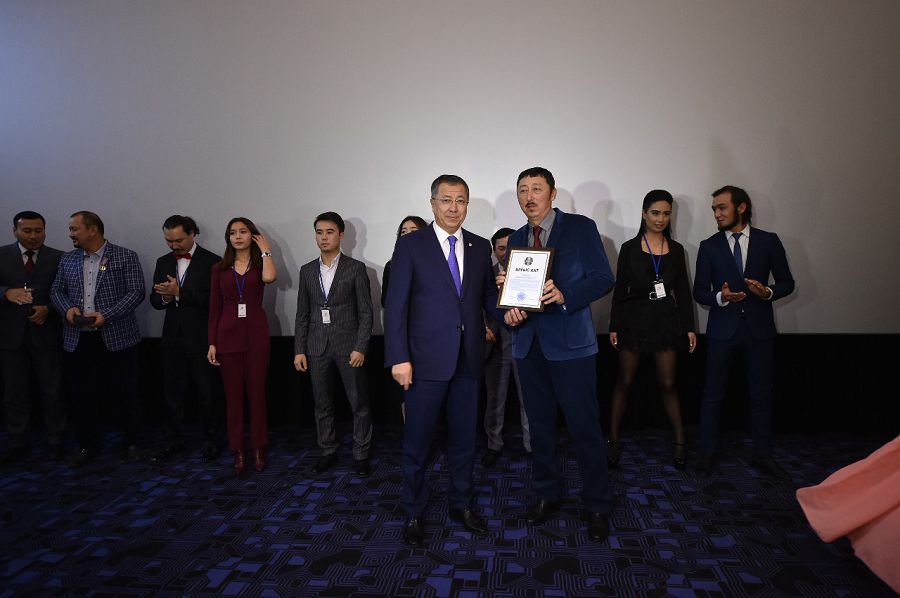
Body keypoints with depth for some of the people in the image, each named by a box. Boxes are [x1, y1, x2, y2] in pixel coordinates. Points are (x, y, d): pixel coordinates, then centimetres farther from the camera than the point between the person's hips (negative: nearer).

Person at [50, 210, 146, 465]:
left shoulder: (125, 257, -2)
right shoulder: (67, 260, 12)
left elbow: (136, 292, -8)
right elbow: (56, 290, 16)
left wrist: (107, 315, -17)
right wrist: (67, 308, -6)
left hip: (117, 337, -4)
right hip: (79, 339, 4)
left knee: (126, 393, 3)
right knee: (83, 395, 10)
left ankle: (132, 443, 19)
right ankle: (88, 445, 25)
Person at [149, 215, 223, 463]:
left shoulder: (211, 262, -7)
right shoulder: (163, 262, 11)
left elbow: (213, 298, -16)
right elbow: (154, 299, 11)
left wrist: (179, 292, -20)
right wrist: (165, 297, -11)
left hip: (201, 338, -5)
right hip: (173, 338, 5)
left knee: (208, 392, 4)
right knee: (172, 392, 11)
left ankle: (213, 440, 18)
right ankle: (172, 440, 24)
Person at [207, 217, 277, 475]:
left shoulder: (260, 264, 5)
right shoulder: (220, 269, 9)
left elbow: (270, 277, -22)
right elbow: (214, 309, 8)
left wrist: (265, 250, -7)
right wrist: (212, 343, 2)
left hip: (256, 333, -1)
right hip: (228, 334, 1)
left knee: (256, 392, 3)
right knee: (233, 394, 4)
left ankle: (258, 448, 14)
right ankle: (238, 451, 14)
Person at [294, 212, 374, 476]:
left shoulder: (355, 268, -2)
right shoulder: (307, 271, 9)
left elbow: (366, 312, -4)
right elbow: (302, 314, 10)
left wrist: (360, 347, -12)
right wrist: (299, 350, 4)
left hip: (348, 345, -3)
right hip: (317, 347, 4)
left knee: (359, 403, 2)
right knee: (322, 404, 11)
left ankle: (361, 454, 15)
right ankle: (328, 452, 25)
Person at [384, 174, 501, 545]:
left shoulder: (480, 246, 9)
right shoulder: (411, 244, -3)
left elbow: (488, 294, 13)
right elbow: (396, 304, -7)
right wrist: (399, 358, -13)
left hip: (469, 358, 4)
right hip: (427, 359, -4)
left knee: (464, 436, 15)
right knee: (417, 441, 6)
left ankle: (461, 503, 34)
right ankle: (414, 512, 25)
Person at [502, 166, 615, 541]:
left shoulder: (581, 227, -2)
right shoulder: (516, 239, 13)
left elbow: (603, 278, -8)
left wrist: (565, 295, -24)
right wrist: (509, 311, -8)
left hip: (570, 342, -5)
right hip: (529, 343, 5)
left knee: (584, 426, 0)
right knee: (539, 424, 14)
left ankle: (596, 506, 16)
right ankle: (546, 496, 30)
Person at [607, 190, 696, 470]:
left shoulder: (676, 249, 7)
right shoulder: (629, 248, 0)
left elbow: (683, 291, 9)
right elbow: (620, 289, 1)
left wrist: (689, 327, 4)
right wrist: (614, 326, -2)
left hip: (666, 320, 2)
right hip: (634, 319, -1)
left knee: (667, 383, 5)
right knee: (624, 382, 5)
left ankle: (680, 443, 16)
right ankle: (614, 440, 15)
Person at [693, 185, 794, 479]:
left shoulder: (769, 241, 3)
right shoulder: (709, 247, 3)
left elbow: (787, 283, 7)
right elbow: (699, 291, 3)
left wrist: (767, 291, -14)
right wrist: (720, 296, -17)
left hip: (759, 328, 0)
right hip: (723, 329, 0)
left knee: (761, 394, 9)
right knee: (713, 394, 5)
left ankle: (762, 455, 23)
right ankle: (707, 453, 18)